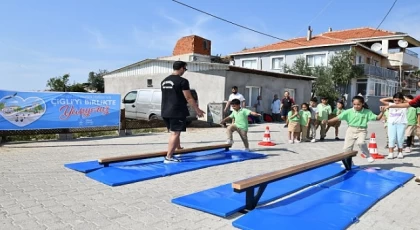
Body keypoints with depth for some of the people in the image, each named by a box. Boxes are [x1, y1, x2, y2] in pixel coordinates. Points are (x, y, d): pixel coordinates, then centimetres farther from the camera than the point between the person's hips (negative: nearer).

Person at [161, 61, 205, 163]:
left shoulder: (164, 81, 14)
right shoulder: (182, 81, -11)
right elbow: (188, 98, -13)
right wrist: (197, 110, -5)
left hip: (166, 111, 8)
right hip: (177, 112, -8)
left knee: (174, 132, 20)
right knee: (175, 133, -3)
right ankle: (168, 157, -3)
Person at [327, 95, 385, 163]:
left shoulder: (367, 112, -2)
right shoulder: (348, 112, -5)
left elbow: (377, 118, 3)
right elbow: (338, 118, -7)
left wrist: (382, 112, -14)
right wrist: (327, 121, -15)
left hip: (362, 130, -2)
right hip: (351, 130, 2)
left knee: (361, 142, -32)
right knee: (347, 147, 4)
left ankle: (368, 156, -5)